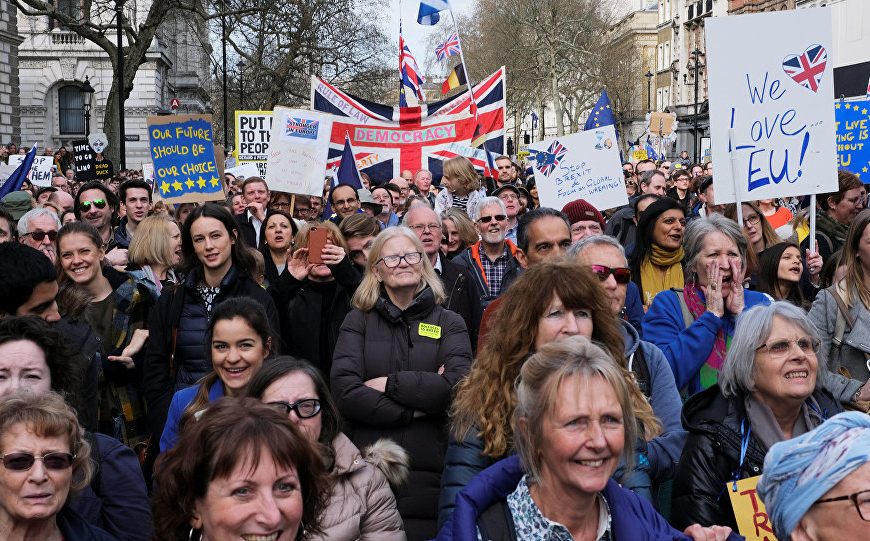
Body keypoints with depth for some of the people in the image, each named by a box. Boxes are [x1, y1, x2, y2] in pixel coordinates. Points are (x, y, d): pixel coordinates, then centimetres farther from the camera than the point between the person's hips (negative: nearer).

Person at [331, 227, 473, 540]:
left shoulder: (449, 324, 8)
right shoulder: (358, 321, 8)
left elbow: (458, 386, -10)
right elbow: (344, 391, -7)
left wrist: (389, 384, -8)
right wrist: (413, 409, -10)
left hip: (429, 477, 0)